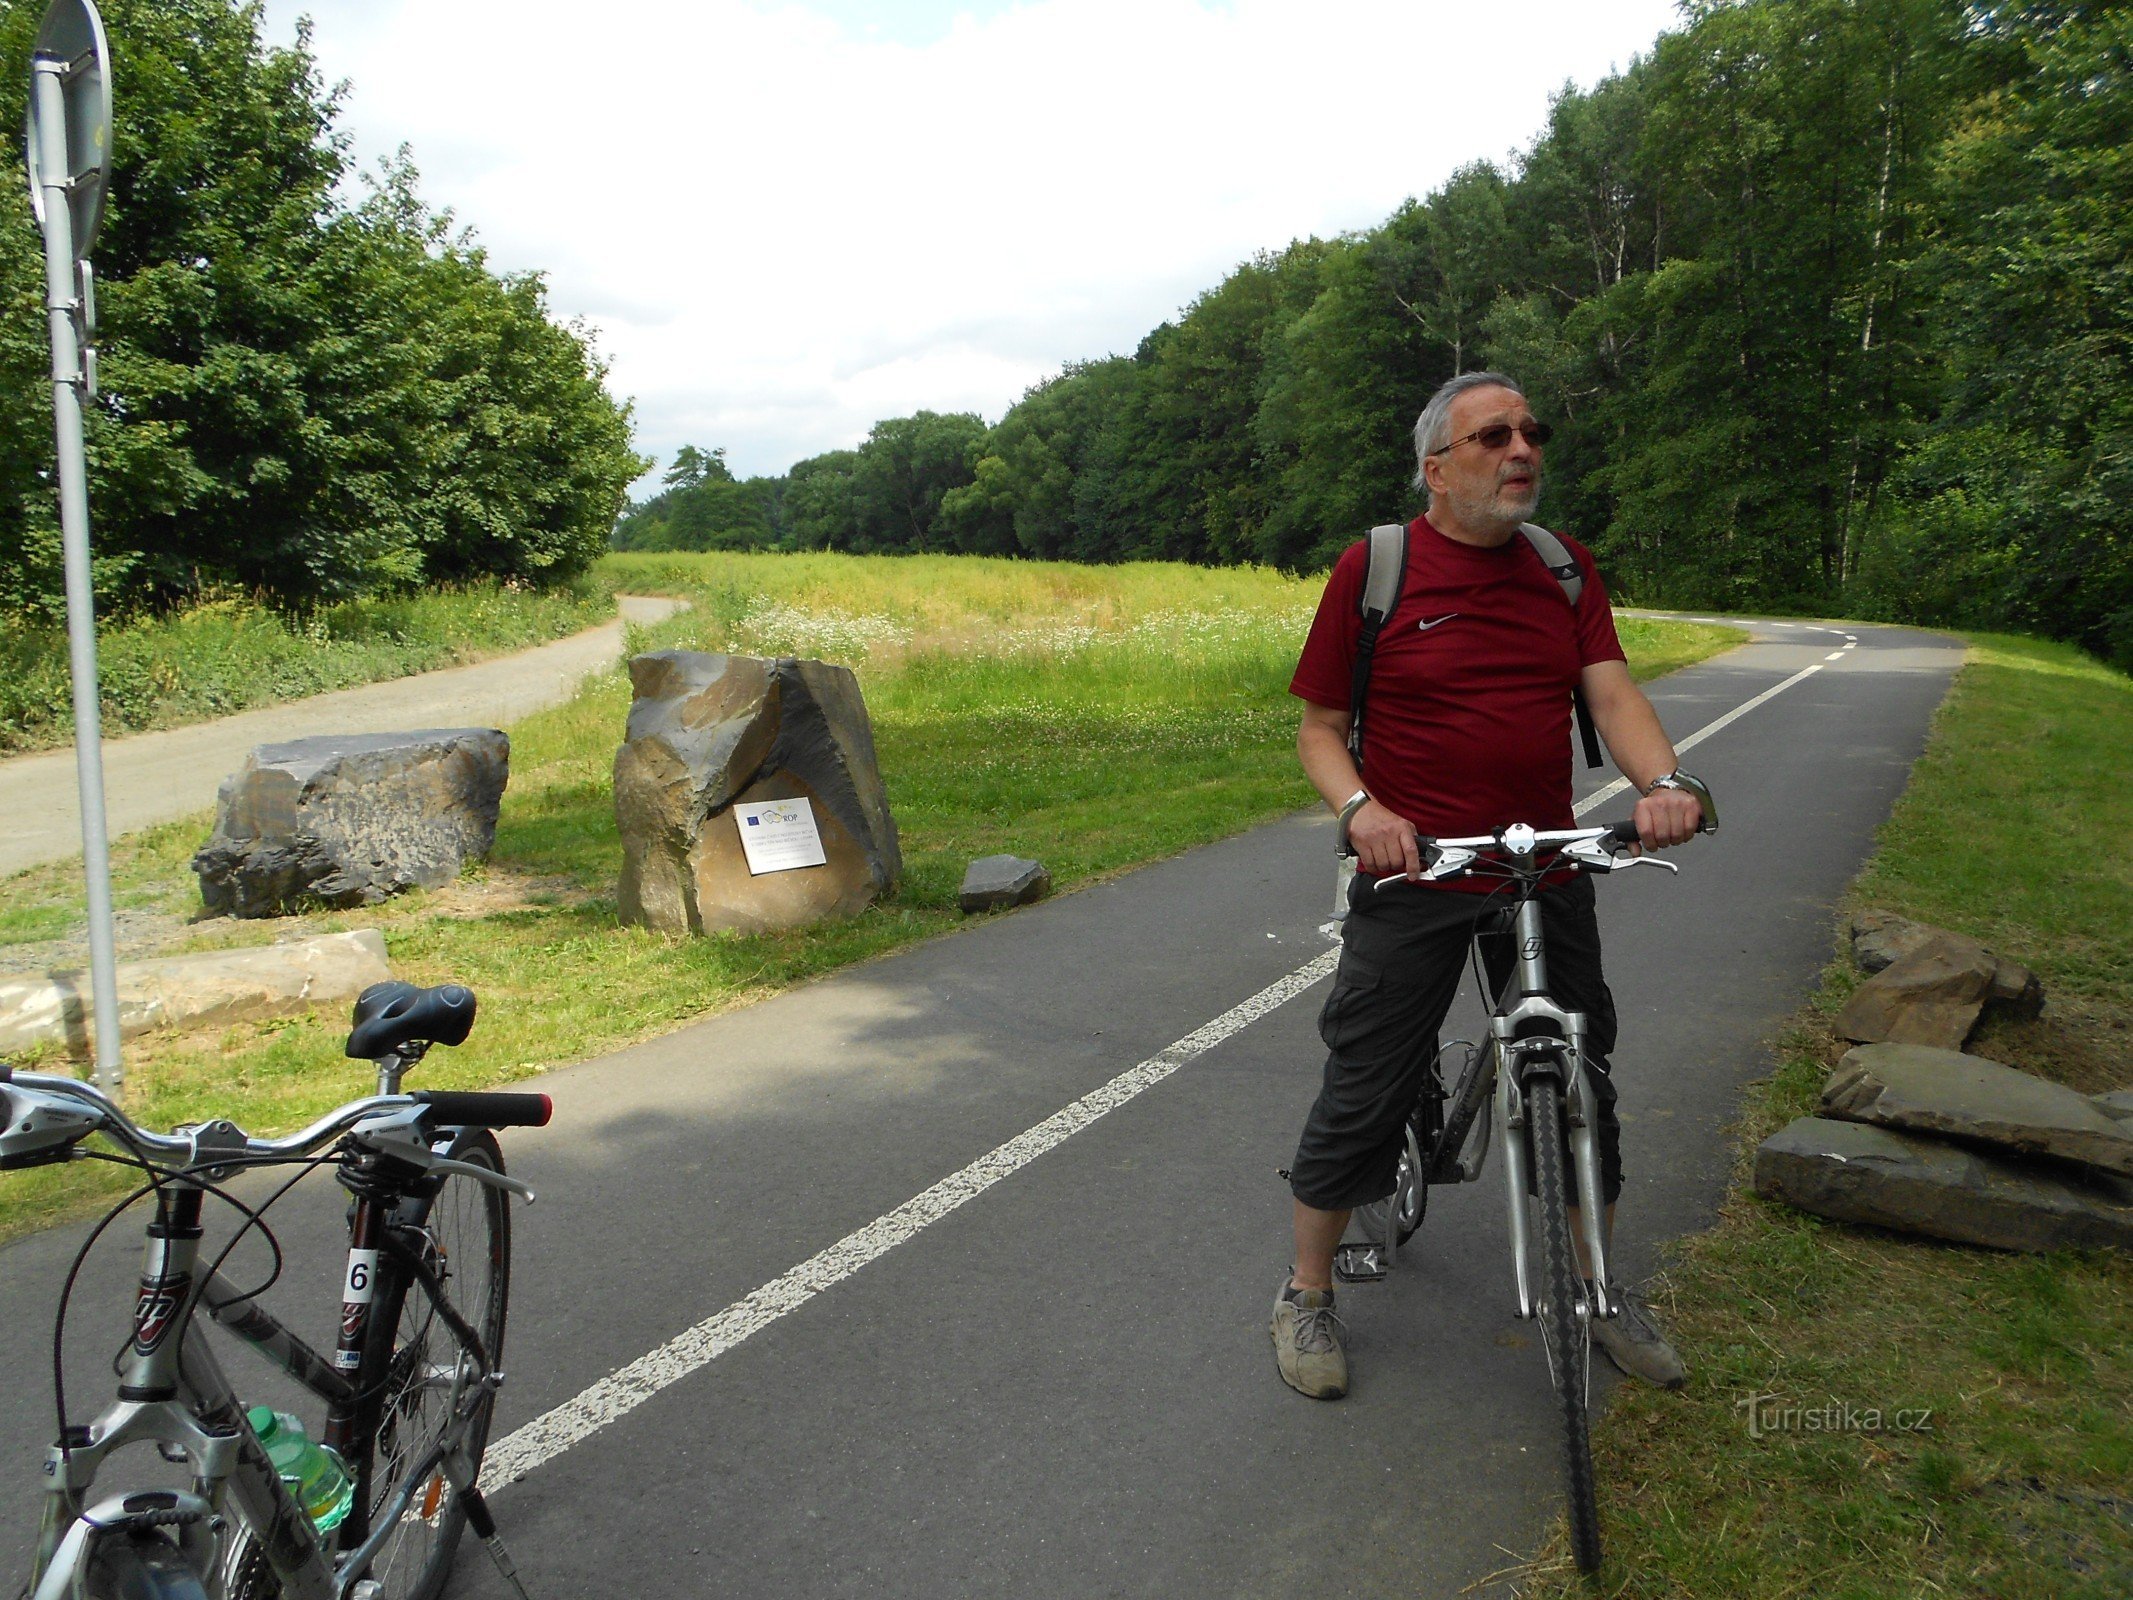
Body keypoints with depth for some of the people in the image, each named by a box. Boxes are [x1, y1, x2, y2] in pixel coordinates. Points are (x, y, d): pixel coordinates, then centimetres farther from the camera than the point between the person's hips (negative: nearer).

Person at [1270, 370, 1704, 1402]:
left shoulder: (1565, 567, 8)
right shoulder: (1374, 568, -5)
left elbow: (1613, 693, -2)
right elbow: (1319, 727, -2)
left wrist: (1659, 782, -22)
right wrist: (1360, 807, -22)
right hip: (1414, 879, -4)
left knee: (1580, 1089, 14)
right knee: (1363, 1094, 2)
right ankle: (1308, 1294, 23)